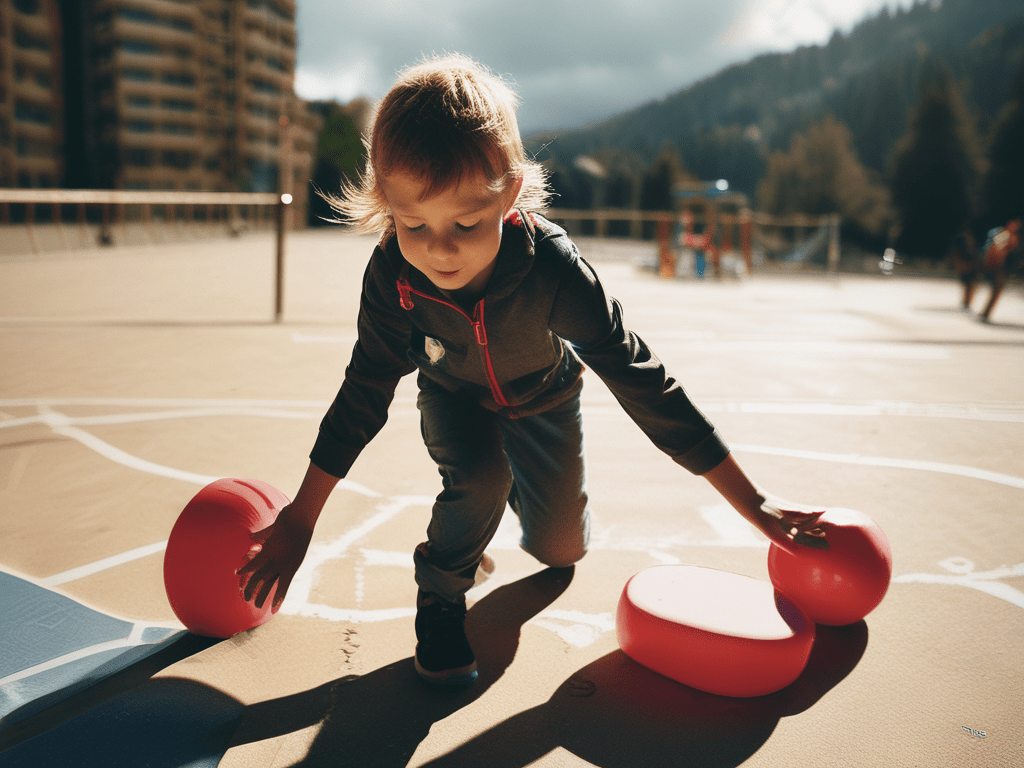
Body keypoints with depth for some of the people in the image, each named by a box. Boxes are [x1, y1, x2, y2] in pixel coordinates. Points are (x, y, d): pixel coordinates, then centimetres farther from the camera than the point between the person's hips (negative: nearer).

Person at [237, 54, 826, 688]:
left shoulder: (553, 269, -42)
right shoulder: (392, 275, -34)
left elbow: (645, 384, -36)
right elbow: (365, 392, -21)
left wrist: (753, 503, -32)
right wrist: (299, 520, -16)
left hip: (543, 396, 1)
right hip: (452, 393, 0)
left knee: (561, 547, 6)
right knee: (478, 476, -31)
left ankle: (517, 487, 41)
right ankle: (440, 598, -1)